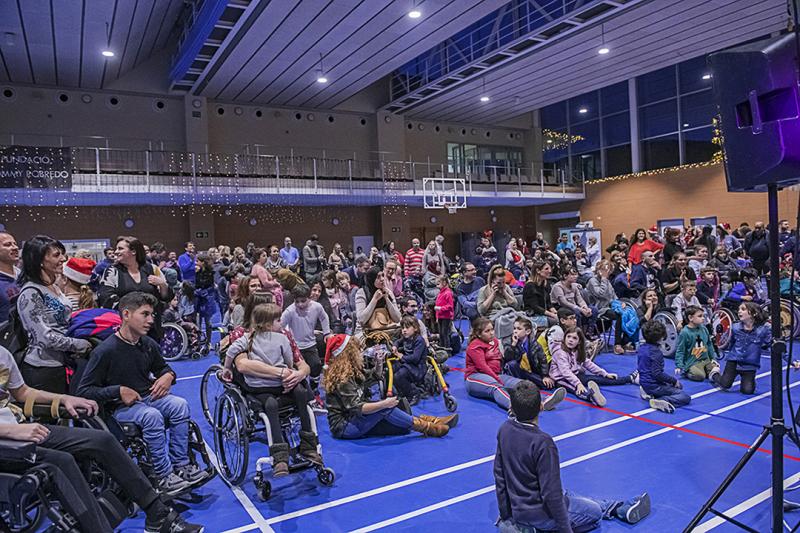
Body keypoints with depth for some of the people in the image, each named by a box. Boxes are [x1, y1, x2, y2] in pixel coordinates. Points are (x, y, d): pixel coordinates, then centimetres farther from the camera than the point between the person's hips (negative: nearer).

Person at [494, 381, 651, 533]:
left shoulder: (504, 429, -10)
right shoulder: (542, 443, -31)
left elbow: (499, 475, 0)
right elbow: (551, 493, -25)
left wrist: (505, 515, 12)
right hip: (539, 512, -7)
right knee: (595, 512, 20)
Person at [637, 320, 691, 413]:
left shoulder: (641, 347, 6)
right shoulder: (656, 352, -20)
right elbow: (657, 373, -24)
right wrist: (674, 380, -11)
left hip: (643, 383, 9)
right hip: (654, 386, -9)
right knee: (686, 397, -8)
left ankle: (650, 394, 8)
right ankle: (661, 401, -28)